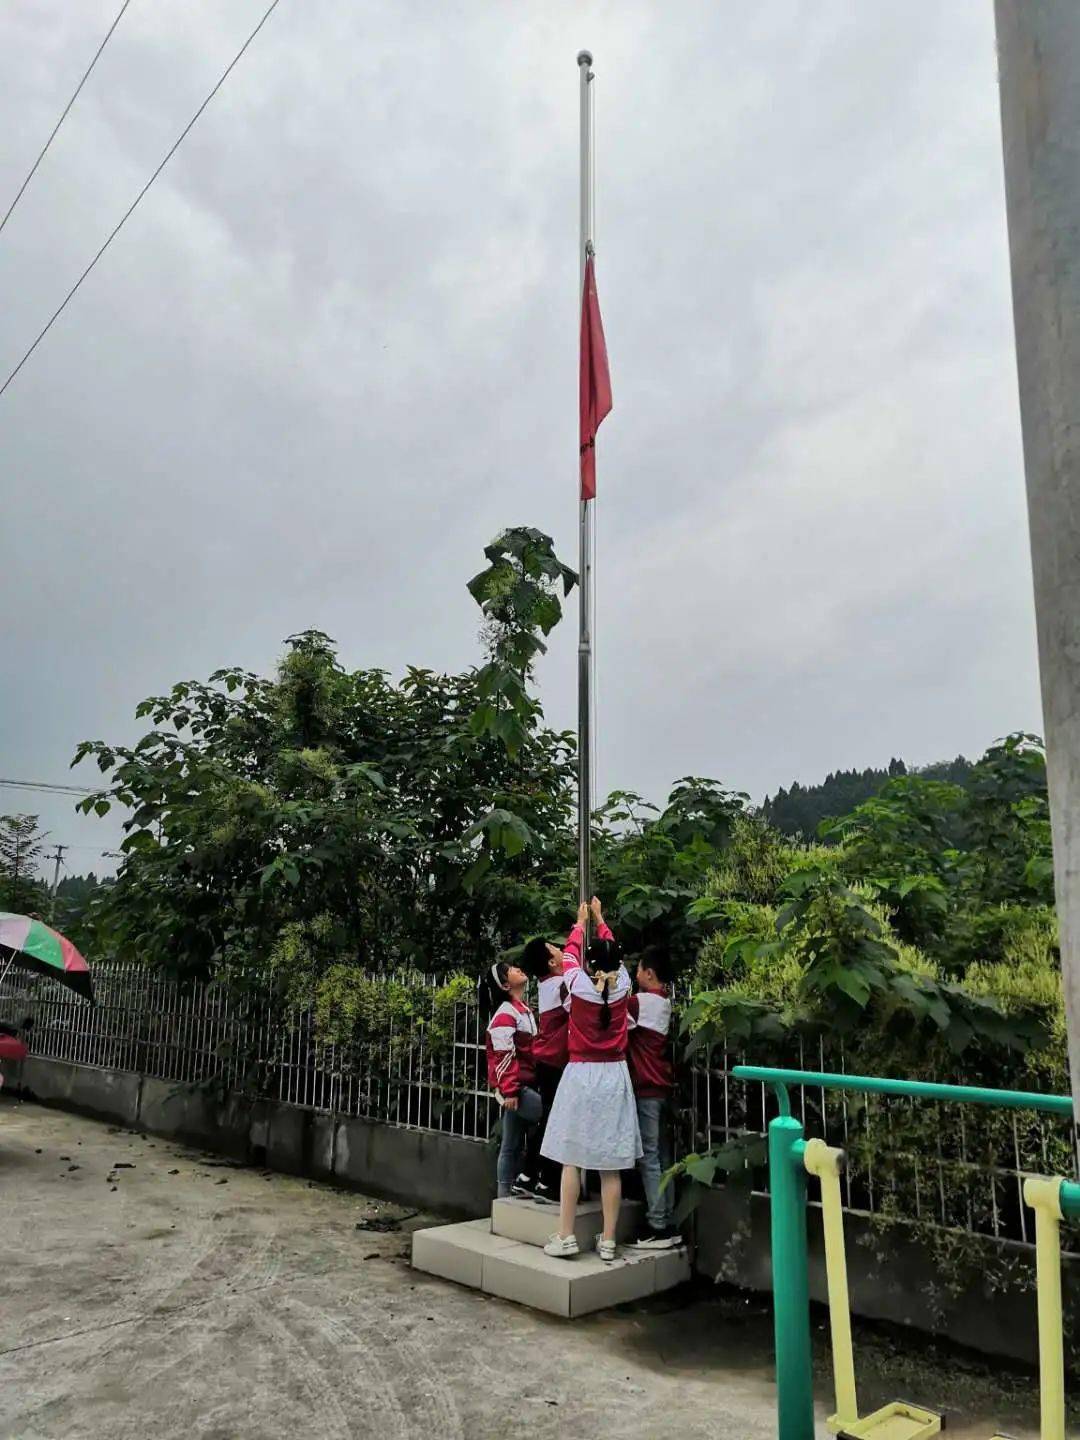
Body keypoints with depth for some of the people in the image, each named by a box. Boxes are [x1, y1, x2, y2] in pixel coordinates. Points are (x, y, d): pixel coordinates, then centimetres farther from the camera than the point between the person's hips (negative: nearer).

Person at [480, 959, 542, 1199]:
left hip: (524, 1085, 9)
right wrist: (509, 1091, -22)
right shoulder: (505, 1014, -14)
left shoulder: (523, 1009, 15)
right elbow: (504, 1056, -19)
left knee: (513, 1146, 10)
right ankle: (526, 1177, -9)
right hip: (515, 1088, -9)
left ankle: (506, 1197, 16)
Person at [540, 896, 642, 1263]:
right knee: (610, 1164, 5)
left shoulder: (577, 983, -8)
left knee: (571, 1158, 4)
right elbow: (613, 951, 17)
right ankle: (608, 1241, 10)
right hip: (614, 1076, 3)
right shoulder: (622, 984, -2)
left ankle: (566, 1236, 6)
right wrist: (599, 919, 34)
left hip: (580, 1075, -2)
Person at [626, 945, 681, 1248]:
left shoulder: (640, 1002, -14)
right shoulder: (666, 1003, 9)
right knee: (663, 1157, 11)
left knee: (649, 1157, -4)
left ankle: (657, 1228, -1)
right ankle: (668, 1224, 15)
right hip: (663, 1087, 8)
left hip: (646, 1088, -8)